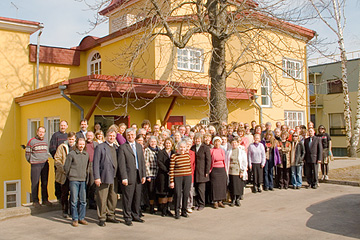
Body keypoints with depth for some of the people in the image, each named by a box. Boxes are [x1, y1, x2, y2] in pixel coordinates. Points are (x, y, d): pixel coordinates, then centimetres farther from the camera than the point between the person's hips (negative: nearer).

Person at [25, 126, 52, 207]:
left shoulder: (45, 141, 13)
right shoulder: (31, 141, -4)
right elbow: (27, 154, -2)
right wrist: (32, 162, 3)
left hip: (45, 164, 5)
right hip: (35, 165, -5)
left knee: (45, 183, 8)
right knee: (35, 183, -2)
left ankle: (45, 200, 16)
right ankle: (35, 201, 7)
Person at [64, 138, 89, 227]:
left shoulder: (86, 154, 10)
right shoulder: (71, 154, -4)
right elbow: (66, 167, 2)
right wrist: (69, 176, 10)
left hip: (83, 180, 4)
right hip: (73, 180, -4)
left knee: (83, 200, 6)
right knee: (74, 200, -1)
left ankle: (81, 218, 16)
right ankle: (75, 219, 8)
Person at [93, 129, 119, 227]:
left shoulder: (116, 147, 14)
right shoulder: (100, 147, -2)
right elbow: (96, 163, -6)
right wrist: (96, 177, -13)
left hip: (114, 177, 5)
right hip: (104, 177, -5)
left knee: (113, 198, 11)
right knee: (102, 199, 0)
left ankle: (110, 216, 24)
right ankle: (102, 218, 12)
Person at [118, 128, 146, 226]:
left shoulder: (139, 146, 14)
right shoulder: (123, 147, -4)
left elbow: (142, 161, 14)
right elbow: (121, 164, -9)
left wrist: (143, 175, 7)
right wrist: (124, 177, -15)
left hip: (138, 176, 5)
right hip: (129, 176, -5)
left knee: (137, 198, 12)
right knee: (127, 199, 1)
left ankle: (135, 215, 25)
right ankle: (127, 218, 13)